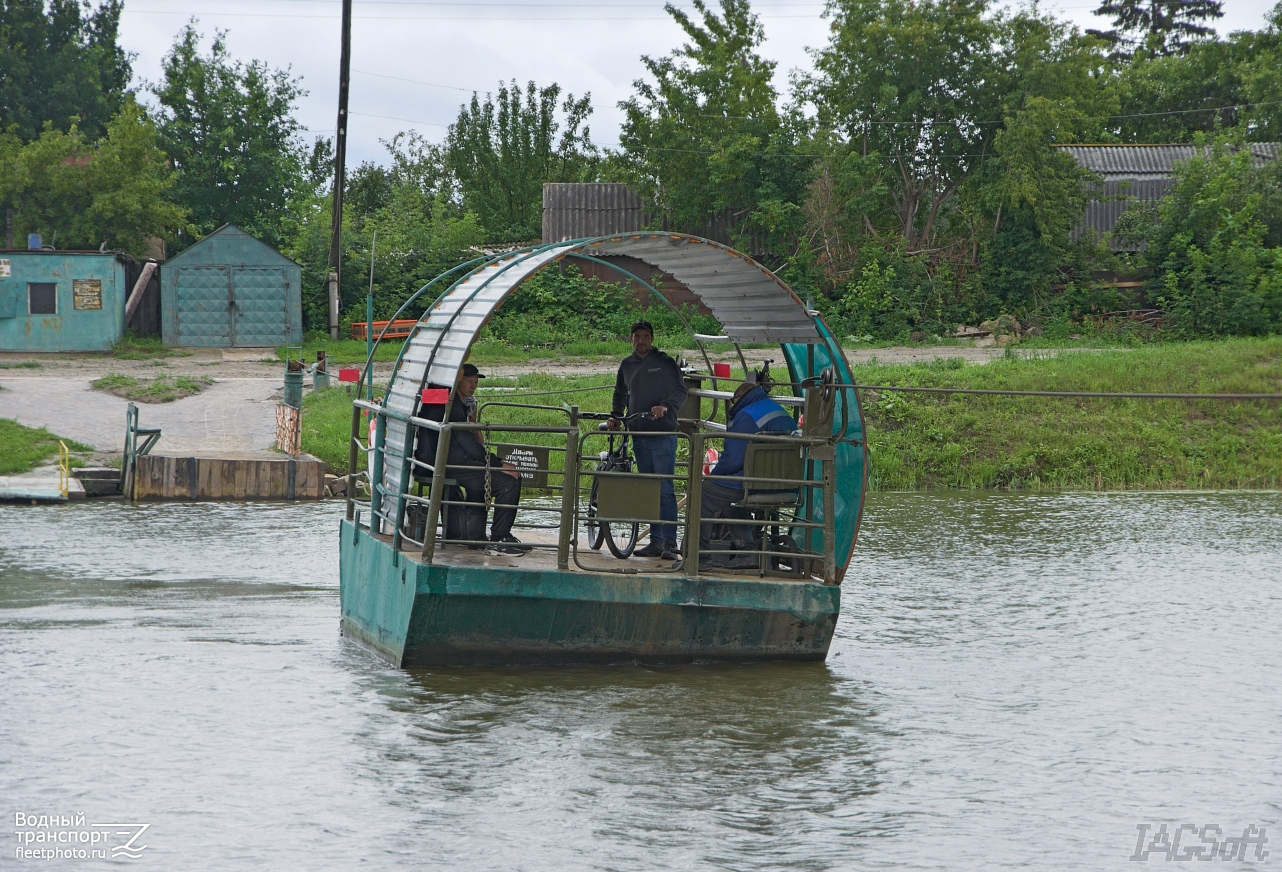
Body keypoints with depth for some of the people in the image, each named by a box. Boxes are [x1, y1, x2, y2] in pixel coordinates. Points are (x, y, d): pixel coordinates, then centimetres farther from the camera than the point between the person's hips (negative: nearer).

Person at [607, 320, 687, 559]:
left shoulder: (665, 363, -2)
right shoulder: (627, 365, 14)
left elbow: (680, 392, -5)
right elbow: (621, 394, 25)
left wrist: (666, 406, -23)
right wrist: (615, 416, 8)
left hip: (662, 434, -6)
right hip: (639, 435, 6)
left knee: (665, 490, -12)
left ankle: (670, 543, -14)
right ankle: (655, 542, 13)